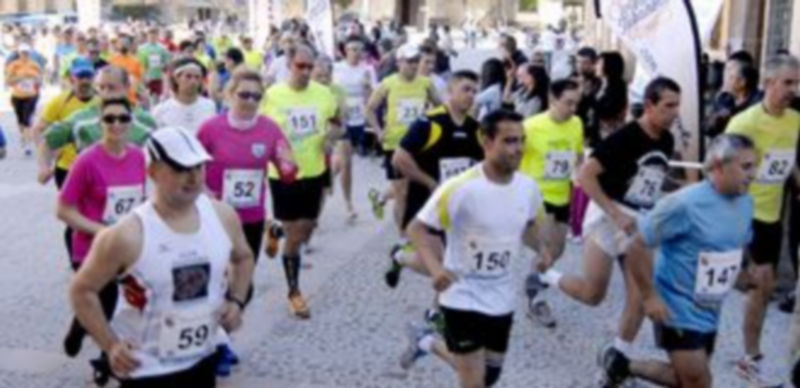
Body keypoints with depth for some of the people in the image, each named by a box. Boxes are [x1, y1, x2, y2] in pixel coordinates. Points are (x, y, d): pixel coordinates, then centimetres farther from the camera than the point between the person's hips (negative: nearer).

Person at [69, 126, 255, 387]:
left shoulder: (223, 216, -6)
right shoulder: (127, 236, -22)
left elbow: (243, 258, 14)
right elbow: (82, 290, -11)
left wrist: (236, 300, -1)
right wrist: (110, 345, -17)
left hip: (201, 360, 6)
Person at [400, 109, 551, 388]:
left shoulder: (528, 187, -5)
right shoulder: (460, 188, -24)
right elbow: (417, 229, -17)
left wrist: (540, 249, -5)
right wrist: (435, 268, -34)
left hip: (502, 299, 6)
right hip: (463, 298, -6)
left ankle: (429, 343, 43)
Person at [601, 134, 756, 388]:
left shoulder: (746, 203, 0)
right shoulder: (685, 204, -23)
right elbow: (639, 245, -20)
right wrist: (650, 297, -20)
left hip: (710, 312, 8)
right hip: (678, 309, -8)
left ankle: (623, 366, 35)